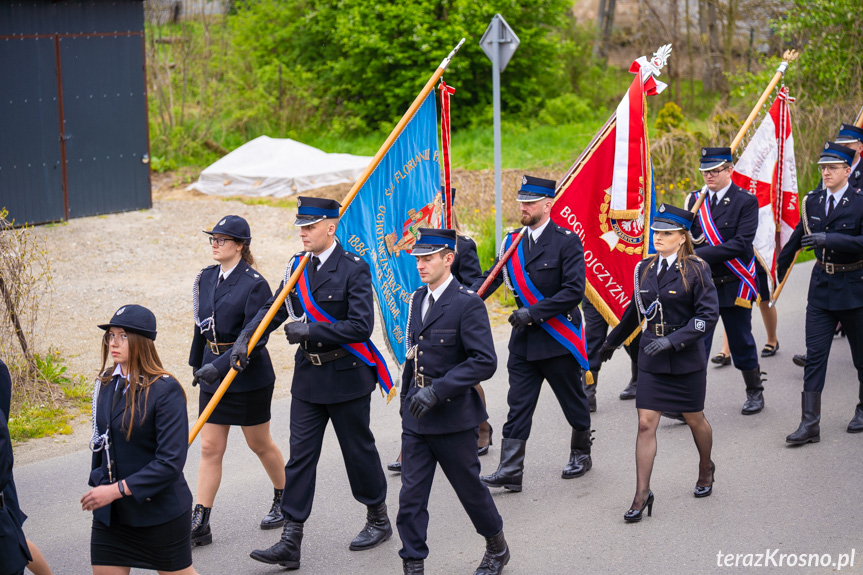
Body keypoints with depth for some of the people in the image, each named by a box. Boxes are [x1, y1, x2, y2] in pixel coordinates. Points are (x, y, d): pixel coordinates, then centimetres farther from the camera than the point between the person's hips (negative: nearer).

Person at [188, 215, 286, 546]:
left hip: (249, 375, -6)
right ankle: (200, 524, 2)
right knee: (209, 448, 2)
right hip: (213, 372, 6)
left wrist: (221, 365, -28)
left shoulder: (254, 284, -15)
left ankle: (284, 502, 33)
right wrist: (196, 363, 23)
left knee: (260, 444, 10)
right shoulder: (206, 279, 6)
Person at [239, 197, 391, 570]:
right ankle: (290, 542, 2)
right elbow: (273, 309, 7)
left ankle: (378, 519, 32)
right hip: (309, 377, 5)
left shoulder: (354, 269, -14)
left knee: (359, 449, 10)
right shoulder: (297, 267, 5)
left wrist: (310, 331, -23)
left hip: (347, 376, -5)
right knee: (300, 455, 2)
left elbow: (361, 326, -21)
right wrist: (245, 340, -9)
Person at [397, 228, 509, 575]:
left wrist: (438, 390, -26)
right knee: (411, 495, 1)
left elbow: (485, 362, -21)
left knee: (469, 488, 11)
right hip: (416, 418, 6)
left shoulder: (468, 304, -15)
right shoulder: (418, 299, 8)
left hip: (453, 417, -6)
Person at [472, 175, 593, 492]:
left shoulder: (566, 241, -11)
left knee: (573, 402, 12)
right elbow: (490, 278, 3)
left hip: (559, 338, -5)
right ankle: (510, 471, -1)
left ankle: (581, 454, 33)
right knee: (518, 405, 0)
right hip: (524, 340, 5)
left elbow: (574, 290, -19)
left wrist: (534, 312, -23)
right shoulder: (514, 242, 7)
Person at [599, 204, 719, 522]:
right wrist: (613, 341, 30)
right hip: (651, 359, 3)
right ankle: (642, 494, -3)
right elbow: (636, 309, 20)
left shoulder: (695, 270, -9)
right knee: (646, 423, -5)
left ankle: (706, 470, 43)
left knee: (694, 419, 14)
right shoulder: (645, 269, 5)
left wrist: (673, 340, -23)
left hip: (687, 358, -3)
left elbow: (708, 314, -14)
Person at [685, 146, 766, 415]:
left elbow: (741, 244, -18)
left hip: (734, 285, -3)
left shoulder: (745, 202, -7)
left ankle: (755, 393, 30)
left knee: (741, 343, 10)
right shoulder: (695, 200, 7)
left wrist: (701, 254, -22)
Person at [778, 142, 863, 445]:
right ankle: (810, 424, -5)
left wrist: (829, 239, -30)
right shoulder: (813, 201, 5)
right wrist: (781, 265, 32)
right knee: (815, 354, -3)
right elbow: (800, 236, 21)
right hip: (821, 286, 4)